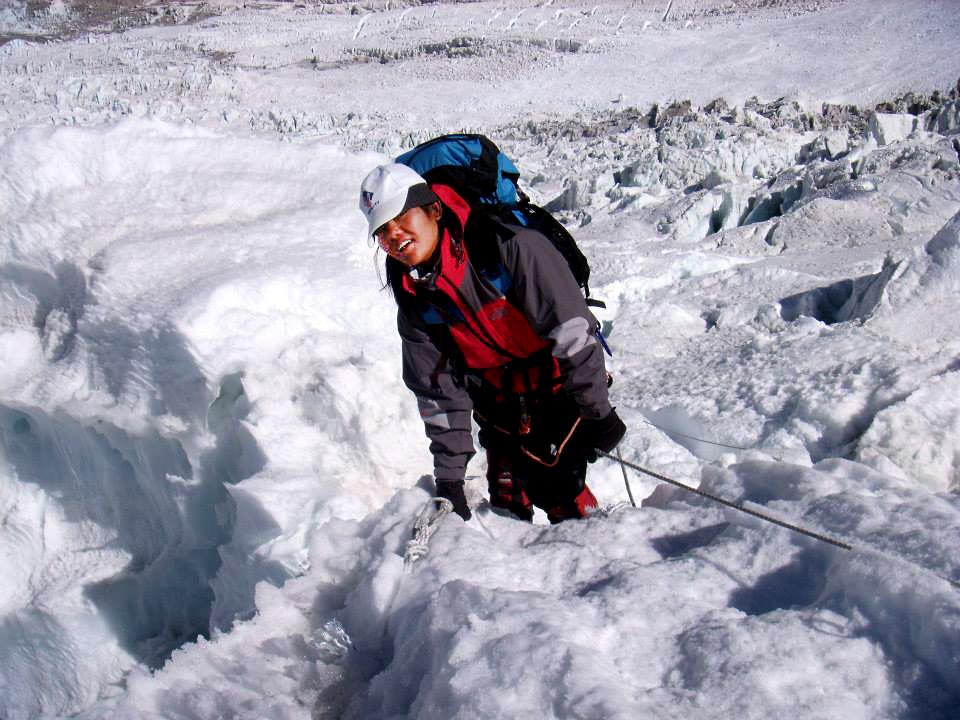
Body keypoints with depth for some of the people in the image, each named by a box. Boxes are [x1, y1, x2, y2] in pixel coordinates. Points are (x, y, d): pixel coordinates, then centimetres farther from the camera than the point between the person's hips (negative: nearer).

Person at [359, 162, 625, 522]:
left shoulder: (508, 248, -26)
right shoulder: (414, 301, -7)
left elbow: (570, 328, -25)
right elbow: (438, 392, -1)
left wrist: (597, 412, -23)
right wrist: (449, 476, -4)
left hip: (558, 386, -5)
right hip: (498, 400, 5)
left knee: (554, 484, -14)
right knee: (506, 496, 1)